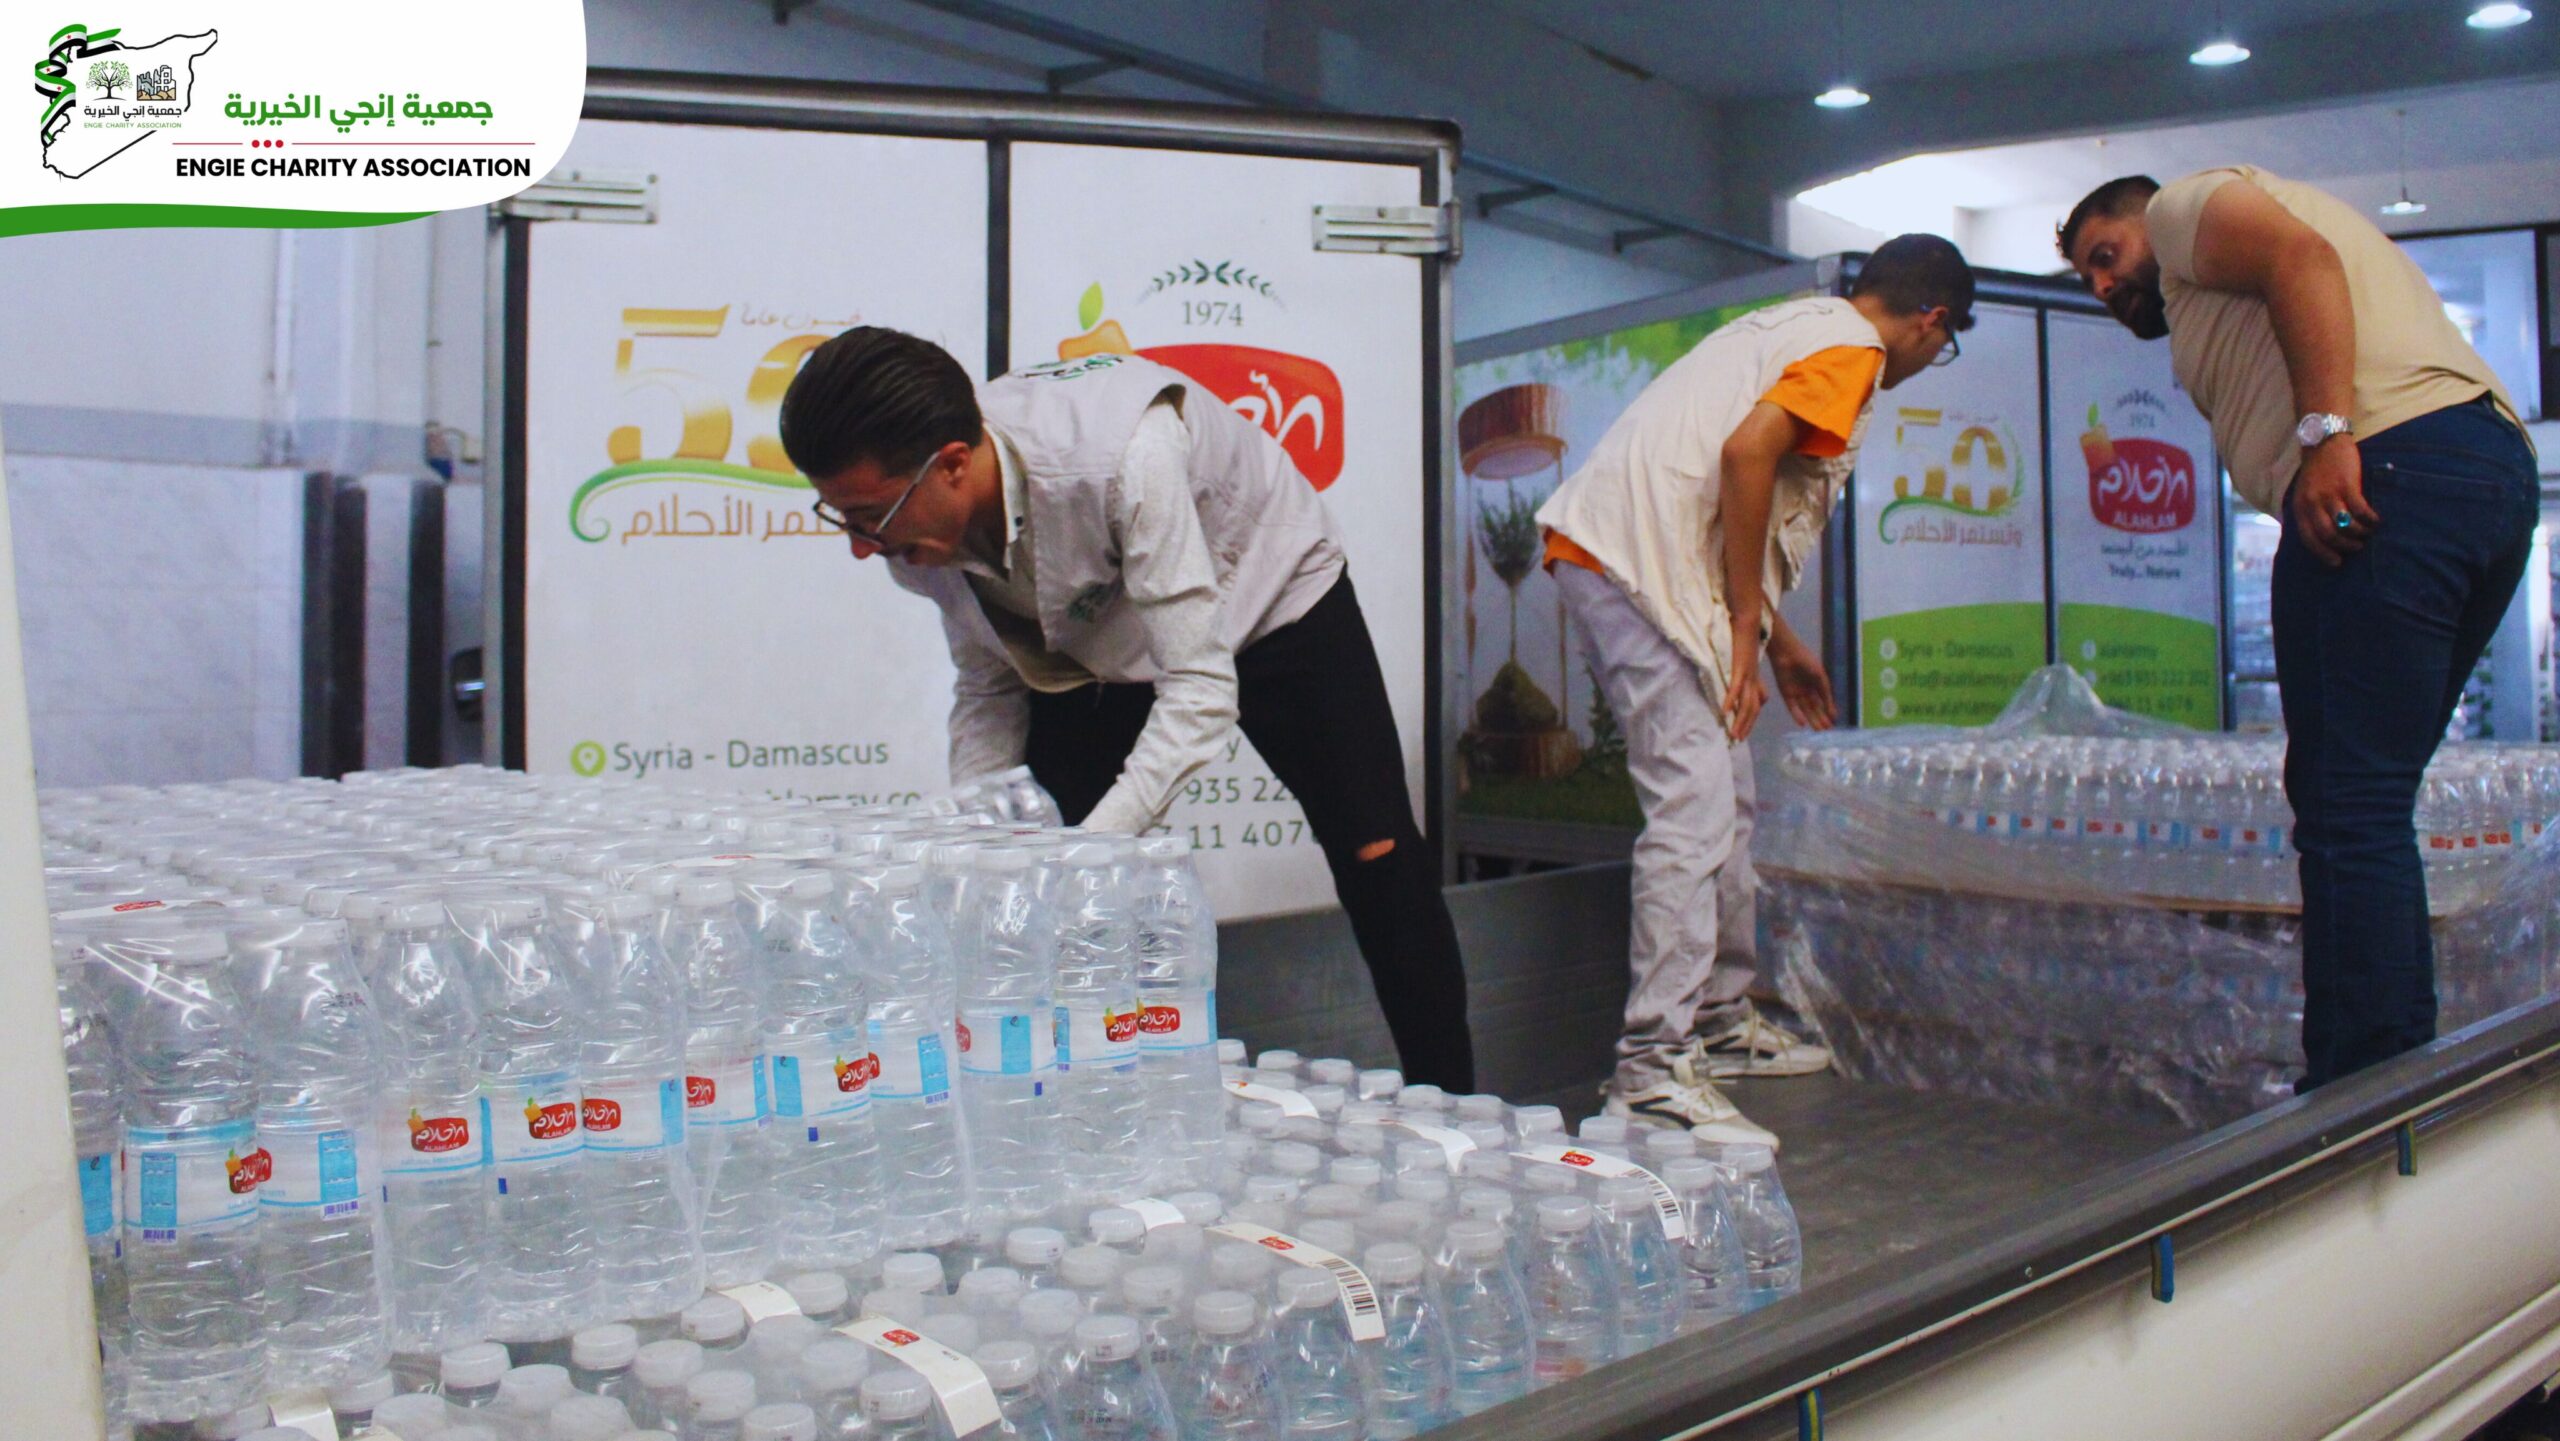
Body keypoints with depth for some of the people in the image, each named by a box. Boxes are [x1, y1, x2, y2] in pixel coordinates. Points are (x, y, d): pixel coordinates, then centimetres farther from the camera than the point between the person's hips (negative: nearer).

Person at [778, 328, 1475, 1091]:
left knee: (1376, 857, -6)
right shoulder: (924, 522, -22)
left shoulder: (1118, 456, -43)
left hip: (1269, 594, -5)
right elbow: (988, 689, -7)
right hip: (1097, 641, 5)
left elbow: (1201, 692, -40)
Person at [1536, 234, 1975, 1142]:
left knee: (1725, 801, 16)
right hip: (1638, 566, -10)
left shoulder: (1797, 324, 27)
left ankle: (1719, 1019, 25)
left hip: (1602, 553, 10)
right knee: (1694, 809, -14)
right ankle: (1655, 1070, -14)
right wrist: (1748, 625, -15)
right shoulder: (1851, 349, -3)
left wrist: (1779, 640, 34)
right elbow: (1745, 453, -20)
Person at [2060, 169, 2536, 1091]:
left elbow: (2299, 258, -10)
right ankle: (2403, 1066, 16)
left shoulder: (2190, 203, 11)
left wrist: (2327, 430, -21)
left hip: (2390, 458, -10)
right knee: (2368, 801, 14)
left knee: (2348, 805, -11)